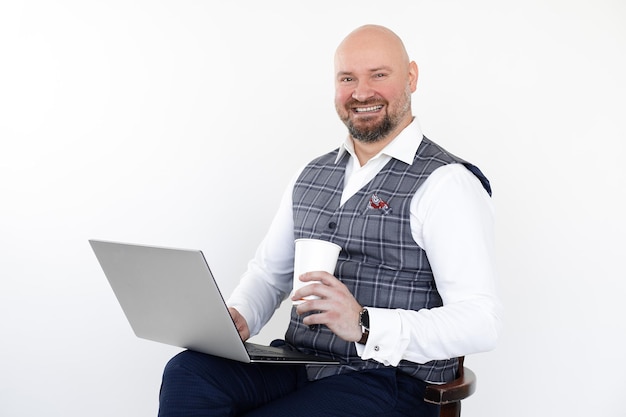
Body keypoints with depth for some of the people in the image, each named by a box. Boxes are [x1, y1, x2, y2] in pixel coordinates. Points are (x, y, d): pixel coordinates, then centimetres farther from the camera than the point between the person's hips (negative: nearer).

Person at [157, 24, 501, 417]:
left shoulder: (446, 183, -9)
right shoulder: (312, 175, 13)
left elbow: (481, 322, -17)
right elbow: (269, 271, 19)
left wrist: (364, 326, -28)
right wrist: (237, 317, -3)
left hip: (389, 379, -5)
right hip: (299, 365, 6)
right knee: (188, 372, -22)